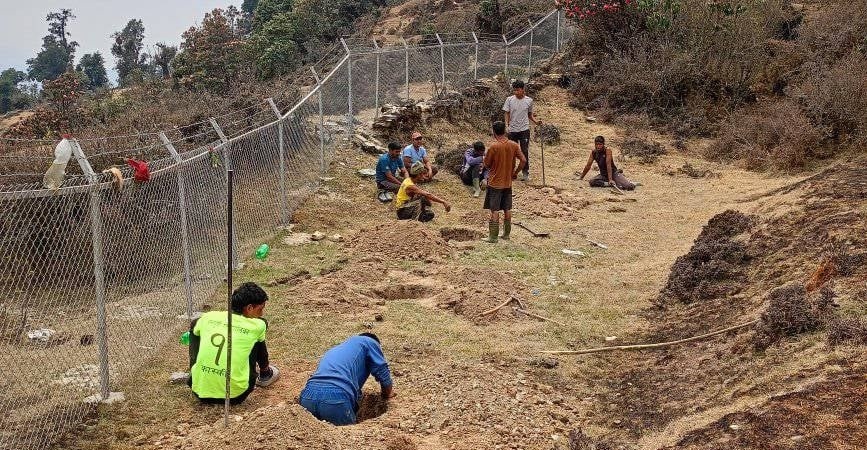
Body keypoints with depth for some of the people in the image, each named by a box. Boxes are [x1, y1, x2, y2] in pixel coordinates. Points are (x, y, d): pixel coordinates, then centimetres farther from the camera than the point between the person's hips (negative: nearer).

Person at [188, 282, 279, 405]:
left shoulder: (209, 317, 3)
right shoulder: (258, 326, -5)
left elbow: (193, 328, 27)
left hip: (200, 392, 3)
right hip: (234, 397, -2)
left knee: (195, 325, 22)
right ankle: (264, 374, 36)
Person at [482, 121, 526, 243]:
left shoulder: (493, 146, -16)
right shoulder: (513, 145, -2)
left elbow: (486, 164, -9)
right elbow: (523, 161, -4)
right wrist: (515, 172, 8)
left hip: (495, 183, -5)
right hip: (508, 183, 5)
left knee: (494, 210, -1)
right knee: (507, 209, 13)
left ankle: (493, 236, 2)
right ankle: (506, 234, 21)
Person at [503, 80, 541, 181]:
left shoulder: (529, 101, 1)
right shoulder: (510, 100, -2)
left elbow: (530, 115, 12)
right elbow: (507, 114, 0)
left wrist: (536, 121, -5)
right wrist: (506, 125, -14)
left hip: (524, 130, 0)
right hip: (512, 130, 1)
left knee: (525, 152, -2)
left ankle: (525, 173, 7)